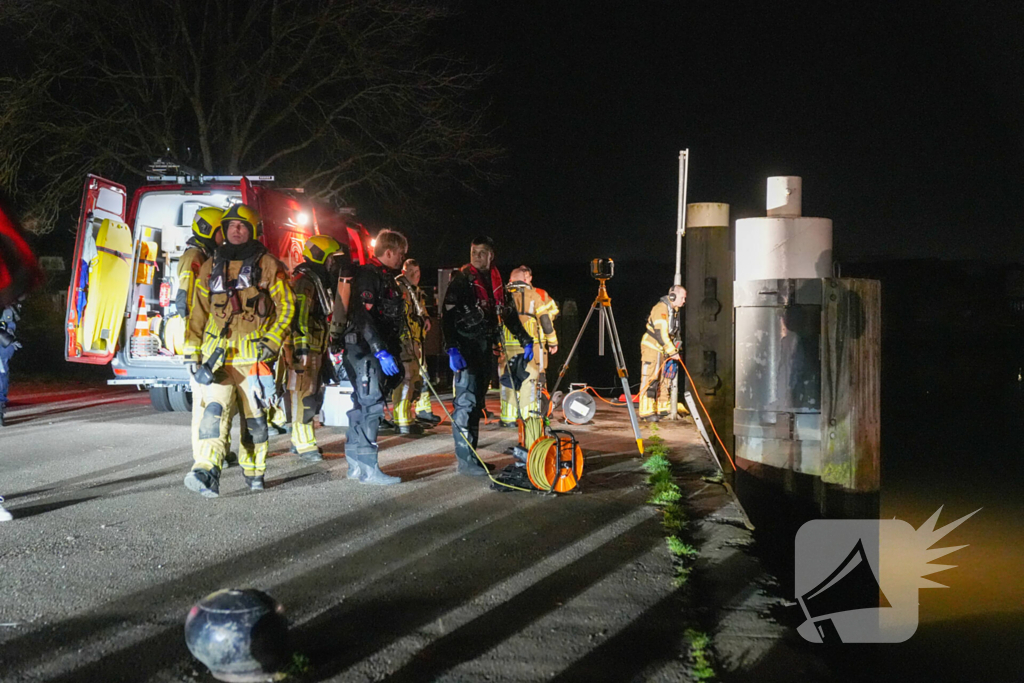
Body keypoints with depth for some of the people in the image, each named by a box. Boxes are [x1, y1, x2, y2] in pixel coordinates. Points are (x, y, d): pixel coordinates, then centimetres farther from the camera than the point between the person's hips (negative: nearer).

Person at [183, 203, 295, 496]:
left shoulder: (267, 265, 3)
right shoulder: (211, 266, 14)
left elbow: (286, 305, 3)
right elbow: (200, 311, 18)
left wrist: (272, 341, -8)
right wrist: (194, 348, 11)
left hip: (253, 353, -2)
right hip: (218, 353, 2)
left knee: (255, 417, 5)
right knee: (214, 410, -15)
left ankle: (254, 472, 22)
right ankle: (206, 474, -27)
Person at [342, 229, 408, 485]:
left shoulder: (387, 277, 20)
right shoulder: (368, 275, -12)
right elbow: (364, 316, -22)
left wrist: (395, 352, 23)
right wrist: (381, 351, -26)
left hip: (380, 351, 10)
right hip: (365, 350, -10)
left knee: (362, 406, 12)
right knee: (371, 405, -11)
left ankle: (355, 464, 17)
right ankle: (367, 468, -9)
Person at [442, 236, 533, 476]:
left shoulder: (495, 281, 13)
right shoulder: (462, 279, -7)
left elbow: (508, 313, 22)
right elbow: (447, 315, -13)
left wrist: (525, 341, 16)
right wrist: (452, 349, -23)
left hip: (486, 347, 7)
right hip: (466, 347, -7)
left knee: (477, 403, 9)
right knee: (466, 402, -10)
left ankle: (471, 455, 14)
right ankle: (464, 460, -8)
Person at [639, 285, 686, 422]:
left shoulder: (675, 310, 12)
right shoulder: (661, 308, -18)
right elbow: (661, 333, -24)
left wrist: (674, 350, 12)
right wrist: (672, 352, -21)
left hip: (663, 349, 9)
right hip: (651, 347, -9)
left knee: (664, 380, 12)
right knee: (650, 380, -10)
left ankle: (662, 409, 21)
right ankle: (646, 412, -11)